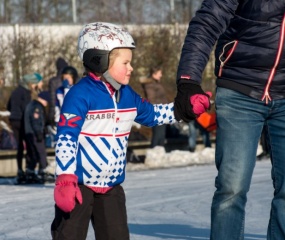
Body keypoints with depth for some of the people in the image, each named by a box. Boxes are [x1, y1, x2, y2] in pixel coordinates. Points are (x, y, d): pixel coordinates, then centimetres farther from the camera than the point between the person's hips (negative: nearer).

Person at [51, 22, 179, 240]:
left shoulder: (127, 95, 8)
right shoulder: (80, 95, -18)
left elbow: (151, 114, 25)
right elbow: (66, 137, -22)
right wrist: (65, 179, -28)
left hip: (111, 186, 7)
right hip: (79, 184, -7)